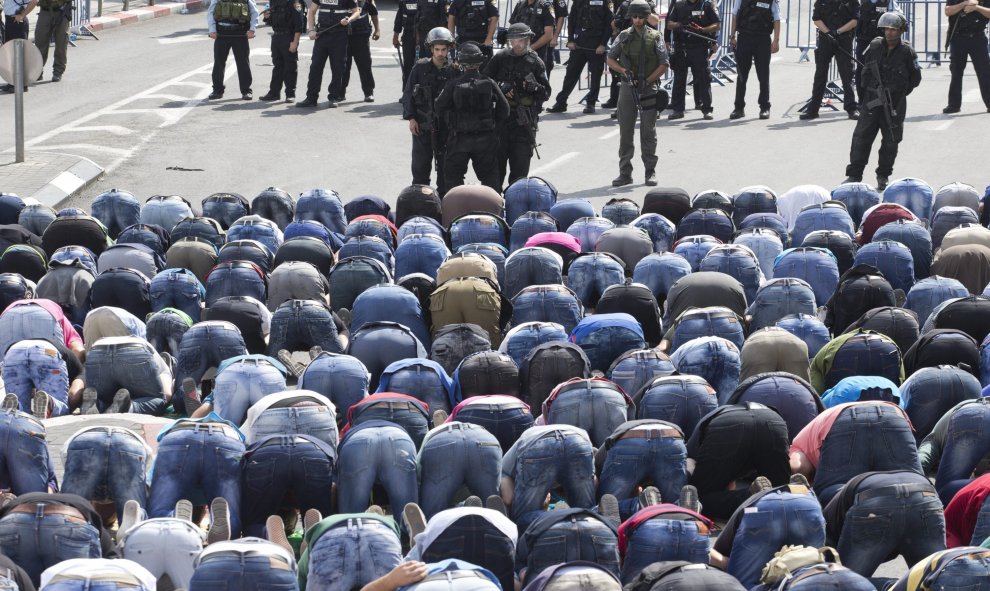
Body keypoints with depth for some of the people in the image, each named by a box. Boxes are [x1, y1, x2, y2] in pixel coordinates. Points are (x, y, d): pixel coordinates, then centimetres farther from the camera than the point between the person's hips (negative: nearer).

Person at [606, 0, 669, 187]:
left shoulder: (655, 37, 1)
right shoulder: (624, 36, 8)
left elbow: (663, 65, -1)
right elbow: (610, 59, 12)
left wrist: (647, 81, -11)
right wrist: (623, 70, -6)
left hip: (648, 88, -2)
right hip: (627, 87, 2)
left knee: (648, 132, 0)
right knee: (625, 131, 3)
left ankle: (650, 172, 7)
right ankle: (625, 173, 8)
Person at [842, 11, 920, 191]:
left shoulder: (907, 53, -6)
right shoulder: (874, 46, 1)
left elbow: (915, 78, 2)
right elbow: (865, 67, 17)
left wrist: (900, 92, 0)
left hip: (895, 104, -2)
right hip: (871, 101, 2)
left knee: (891, 141, 7)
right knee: (861, 137, -2)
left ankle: (883, 176, 20)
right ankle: (854, 175, 2)